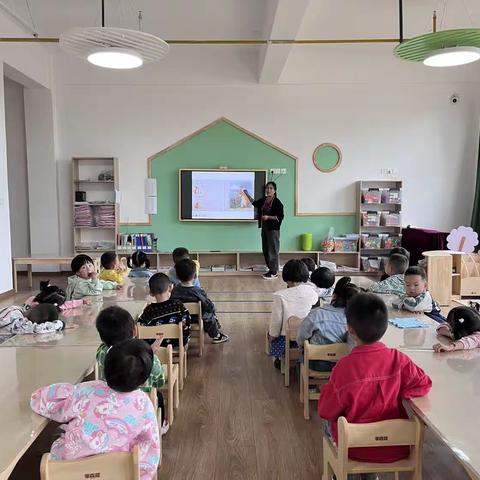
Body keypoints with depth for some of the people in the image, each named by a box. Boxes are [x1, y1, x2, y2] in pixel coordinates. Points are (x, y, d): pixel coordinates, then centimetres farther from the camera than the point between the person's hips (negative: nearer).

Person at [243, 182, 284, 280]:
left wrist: (268, 217, -20)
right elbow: (254, 203, 28)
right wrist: (247, 194, 22)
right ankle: (271, 269, 22)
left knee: (272, 251, -4)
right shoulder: (263, 200, 9)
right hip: (264, 228, 8)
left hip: (273, 229, -8)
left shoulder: (277, 202, -13)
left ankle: (274, 272, 3)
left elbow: (280, 217, -15)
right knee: (265, 250, 12)